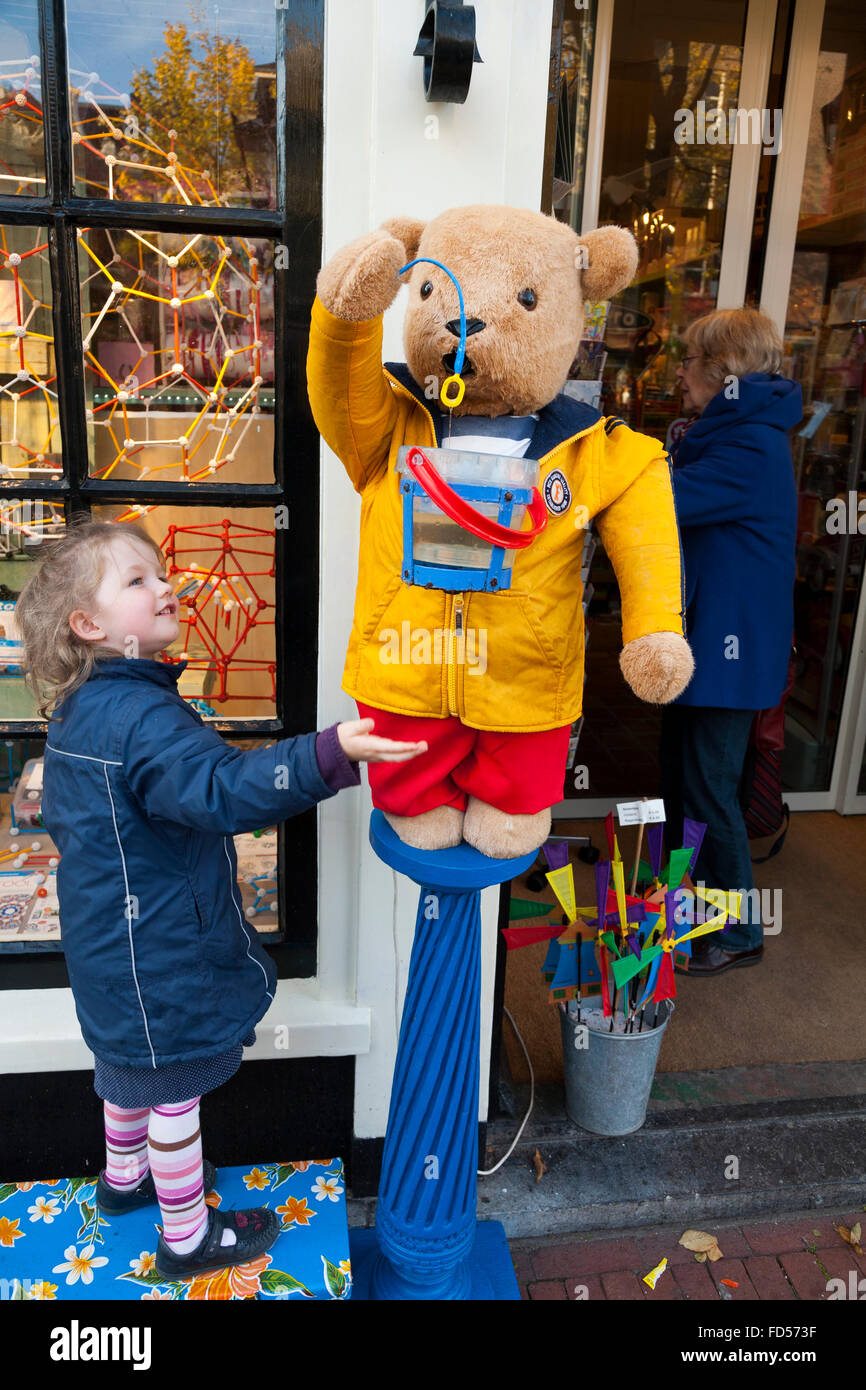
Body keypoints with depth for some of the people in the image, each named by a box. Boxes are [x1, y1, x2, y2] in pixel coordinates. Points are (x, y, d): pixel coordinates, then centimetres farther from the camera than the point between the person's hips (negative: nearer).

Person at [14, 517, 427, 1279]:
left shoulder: (76, 713, 3)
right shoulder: (140, 717, -30)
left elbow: (61, 815, 16)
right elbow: (222, 787, -44)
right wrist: (331, 754, -56)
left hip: (112, 942, 10)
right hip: (159, 954, -10)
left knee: (131, 1066, 29)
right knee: (173, 1091, 9)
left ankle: (125, 1177, 53)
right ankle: (188, 1236, 30)